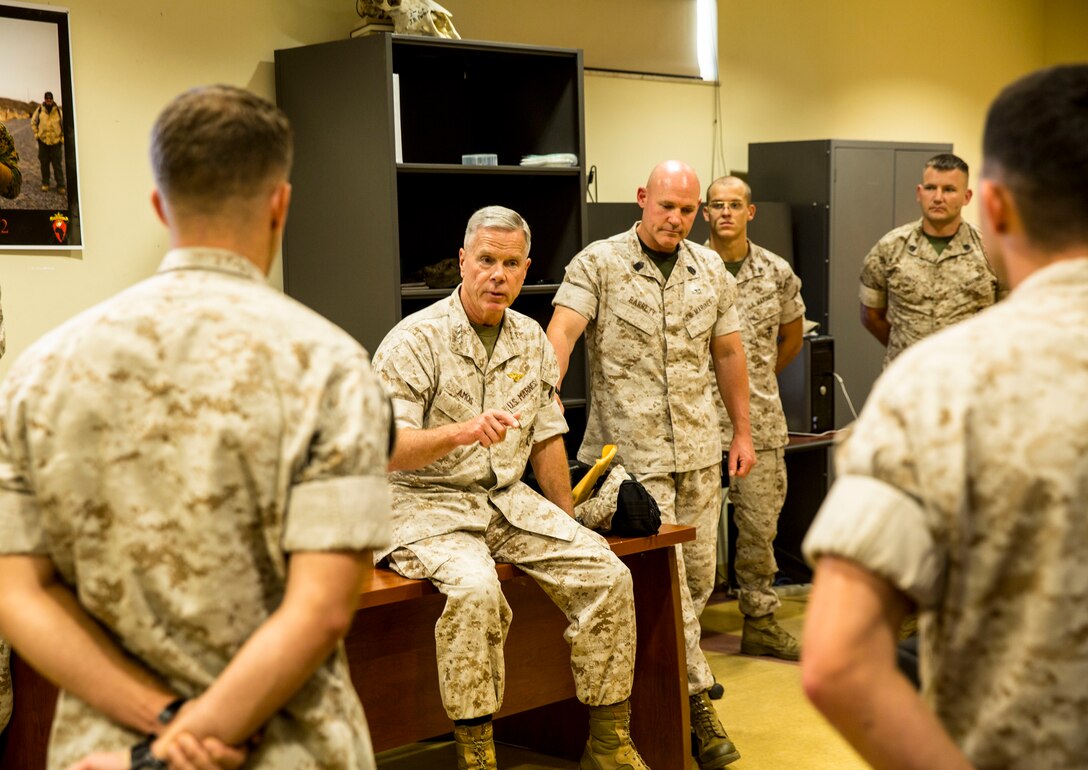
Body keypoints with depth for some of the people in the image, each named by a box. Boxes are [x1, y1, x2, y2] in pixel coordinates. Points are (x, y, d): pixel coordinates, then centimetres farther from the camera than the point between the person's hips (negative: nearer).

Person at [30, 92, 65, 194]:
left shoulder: (58, 110, -3)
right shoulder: (39, 109, -1)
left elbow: (64, 124, 5)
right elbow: (33, 122, 11)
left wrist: (62, 137, 0)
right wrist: (36, 134, 3)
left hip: (56, 141, -1)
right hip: (43, 140, 1)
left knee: (57, 164, -1)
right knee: (44, 163, 8)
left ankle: (60, 185, 2)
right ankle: (45, 183, 19)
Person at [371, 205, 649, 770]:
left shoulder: (532, 341, 10)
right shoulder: (415, 339, -10)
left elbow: (547, 439, 17)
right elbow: (385, 450, -19)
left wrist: (569, 526, 14)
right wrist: (460, 431, -36)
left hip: (509, 500, 6)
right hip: (428, 504, -5)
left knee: (606, 574, -14)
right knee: (474, 588, -36)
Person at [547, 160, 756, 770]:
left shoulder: (711, 270, 10)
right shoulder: (598, 264, -5)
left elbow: (729, 354, 16)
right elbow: (562, 332, -17)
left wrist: (743, 432, 16)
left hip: (699, 449, 5)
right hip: (630, 450, -5)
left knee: (698, 573, 10)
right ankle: (698, 702, 4)